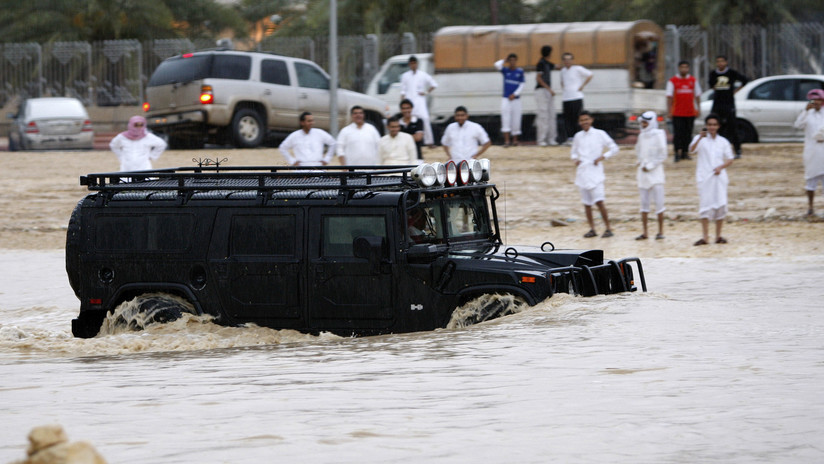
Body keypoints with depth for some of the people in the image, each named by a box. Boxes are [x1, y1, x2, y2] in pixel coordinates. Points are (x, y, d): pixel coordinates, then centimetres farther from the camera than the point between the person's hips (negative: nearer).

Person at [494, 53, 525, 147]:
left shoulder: (520, 71, 3)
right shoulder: (505, 70, 2)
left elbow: (522, 85, 2)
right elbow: (497, 65, -14)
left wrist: (514, 94, -9)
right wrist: (505, 60, -2)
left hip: (516, 99, 1)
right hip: (506, 99, -1)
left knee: (516, 120, 4)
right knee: (505, 119, -9)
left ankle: (515, 139, 17)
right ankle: (506, 140, -12)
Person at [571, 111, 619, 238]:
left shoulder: (599, 134, -2)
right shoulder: (578, 136, 11)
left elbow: (614, 148, 2)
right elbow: (574, 152, 24)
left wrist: (602, 157, -10)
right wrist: (575, 159, 2)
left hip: (595, 171, -5)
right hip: (582, 172, 5)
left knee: (599, 201, -14)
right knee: (586, 203, 6)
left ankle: (608, 229, -6)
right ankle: (592, 229, 15)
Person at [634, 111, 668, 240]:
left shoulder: (658, 135, -7)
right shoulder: (642, 136, 10)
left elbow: (662, 155, -9)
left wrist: (650, 166, -11)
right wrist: (640, 162, 6)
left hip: (655, 172, -6)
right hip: (643, 172, 6)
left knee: (659, 202, -5)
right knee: (644, 202, 6)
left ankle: (660, 231, 2)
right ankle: (645, 232, 10)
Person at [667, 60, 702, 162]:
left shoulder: (693, 80, 8)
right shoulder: (672, 81, 1)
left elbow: (697, 96, 12)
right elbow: (669, 97, -1)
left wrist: (698, 109, 5)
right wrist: (669, 111, -6)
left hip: (690, 112, 3)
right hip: (677, 113, -3)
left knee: (688, 133, 5)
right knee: (678, 133, -8)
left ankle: (685, 152, 11)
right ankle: (678, 153, -8)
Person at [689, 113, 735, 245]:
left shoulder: (723, 142, 11)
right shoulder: (700, 139, 1)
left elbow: (730, 159, 14)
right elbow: (692, 149, -19)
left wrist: (721, 167, -6)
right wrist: (700, 138, -36)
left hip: (719, 177, 3)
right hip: (704, 178, -3)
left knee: (720, 205, 1)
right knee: (705, 206, -6)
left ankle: (718, 235, 12)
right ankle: (705, 237, -5)